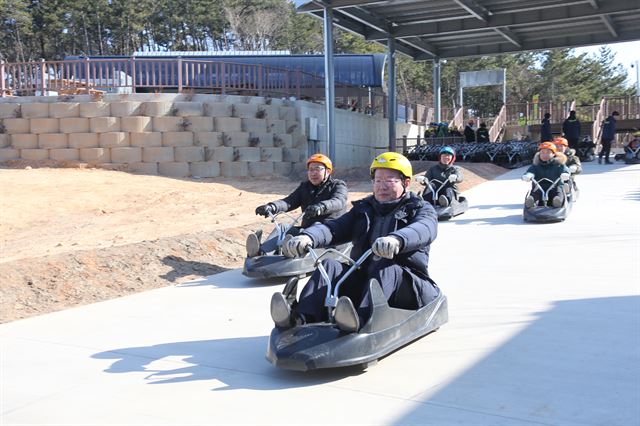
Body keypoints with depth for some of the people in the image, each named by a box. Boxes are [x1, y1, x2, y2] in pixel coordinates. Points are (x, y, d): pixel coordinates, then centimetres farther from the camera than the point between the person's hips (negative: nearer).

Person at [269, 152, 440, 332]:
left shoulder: (421, 209, 5)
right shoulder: (363, 209, 19)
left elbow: (424, 230, -21)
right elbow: (334, 228, 1)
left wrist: (396, 239, -46)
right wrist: (307, 237, -23)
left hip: (407, 283, -4)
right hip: (362, 280, 4)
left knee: (385, 267, -35)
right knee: (330, 265, -20)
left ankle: (360, 319, -60)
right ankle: (299, 316, -43)